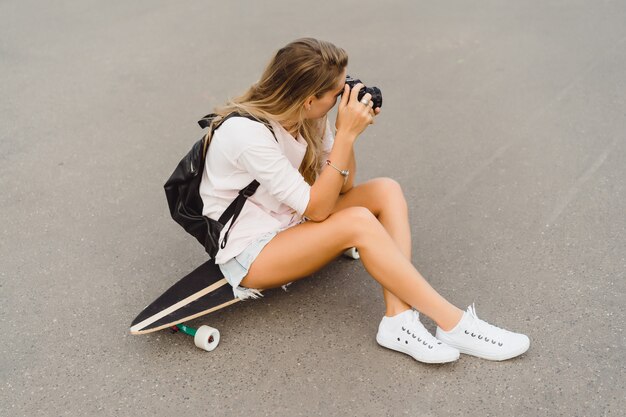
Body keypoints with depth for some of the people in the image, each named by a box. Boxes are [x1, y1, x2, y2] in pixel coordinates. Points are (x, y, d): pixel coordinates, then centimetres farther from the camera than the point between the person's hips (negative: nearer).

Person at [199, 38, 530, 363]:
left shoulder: (302, 116, -4)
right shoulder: (246, 131, -27)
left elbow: (343, 187, 1)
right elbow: (317, 209, -25)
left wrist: (348, 131, -13)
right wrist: (346, 135, -26)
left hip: (290, 222, 8)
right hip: (247, 252, -8)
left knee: (385, 191, -12)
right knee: (359, 222, -30)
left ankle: (399, 319, -23)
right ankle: (453, 324, -20)